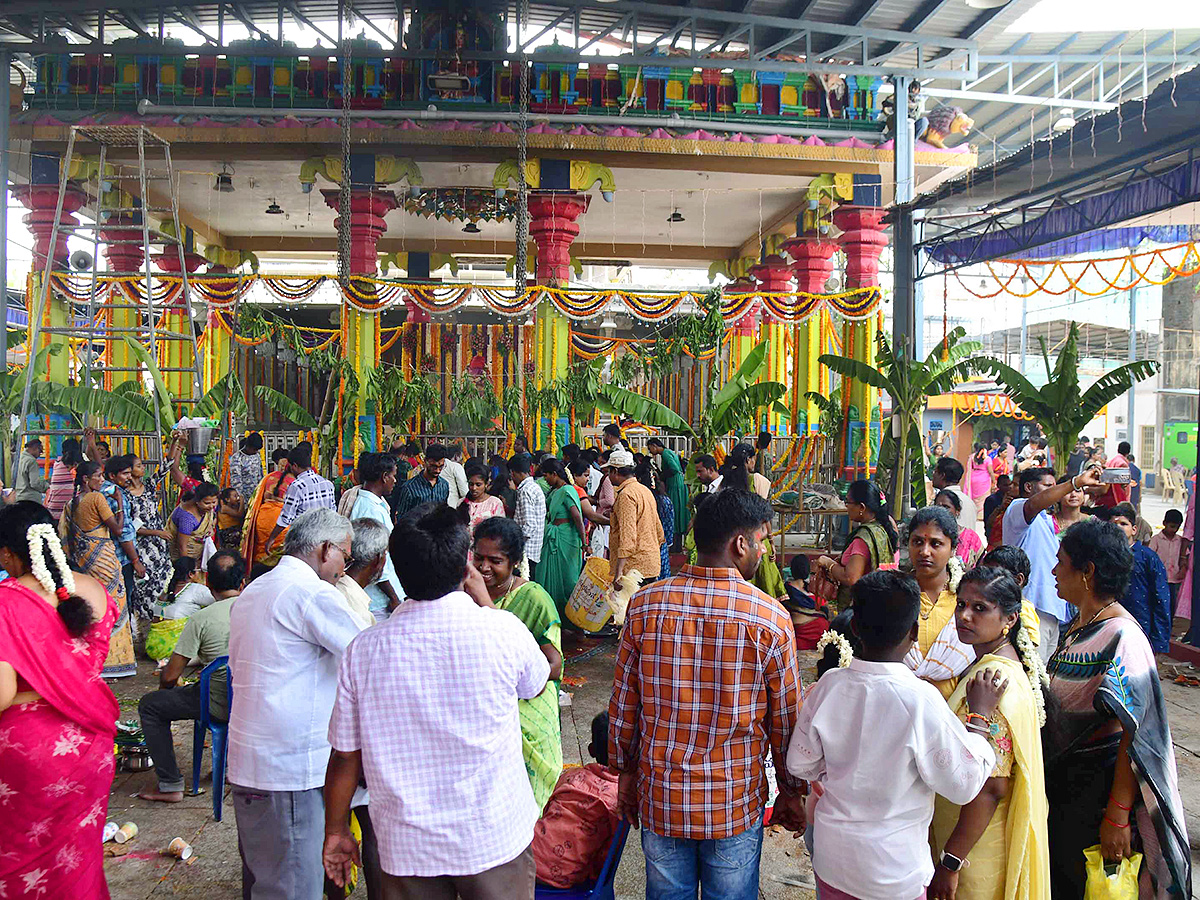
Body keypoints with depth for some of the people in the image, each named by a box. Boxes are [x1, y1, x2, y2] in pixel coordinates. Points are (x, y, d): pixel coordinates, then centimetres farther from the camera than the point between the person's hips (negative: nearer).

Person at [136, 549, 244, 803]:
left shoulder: (201, 618, -12)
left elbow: (170, 676, -7)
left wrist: (166, 686, 17)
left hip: (222, 705, -5)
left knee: (149, 705, 15)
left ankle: (170, 785, 15)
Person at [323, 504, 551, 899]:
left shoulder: (363, 649, -11)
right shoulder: (503, 629, -17)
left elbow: (344, 756, -4)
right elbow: (535, 683, 6)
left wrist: (336, 830, 13)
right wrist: (485, 602, 10)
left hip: (406, 847, 2)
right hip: (494, 837, -1)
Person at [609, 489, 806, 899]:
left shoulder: (645, 604, -9)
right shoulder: (771, 618, -15)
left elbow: (623, 704, -1)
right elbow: (785, 718, -4)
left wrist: (626, 772, 13)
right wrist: (791, 791, 10)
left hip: (660, 798, 2)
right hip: (736, 804, -2)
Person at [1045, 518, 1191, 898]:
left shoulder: (1122, 637, -22)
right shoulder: (1078, 626, 6)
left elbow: (1135, 734, -24)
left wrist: (1117, 815, -24)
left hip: (1100, 783, -8)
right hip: (1062, 776, 8)